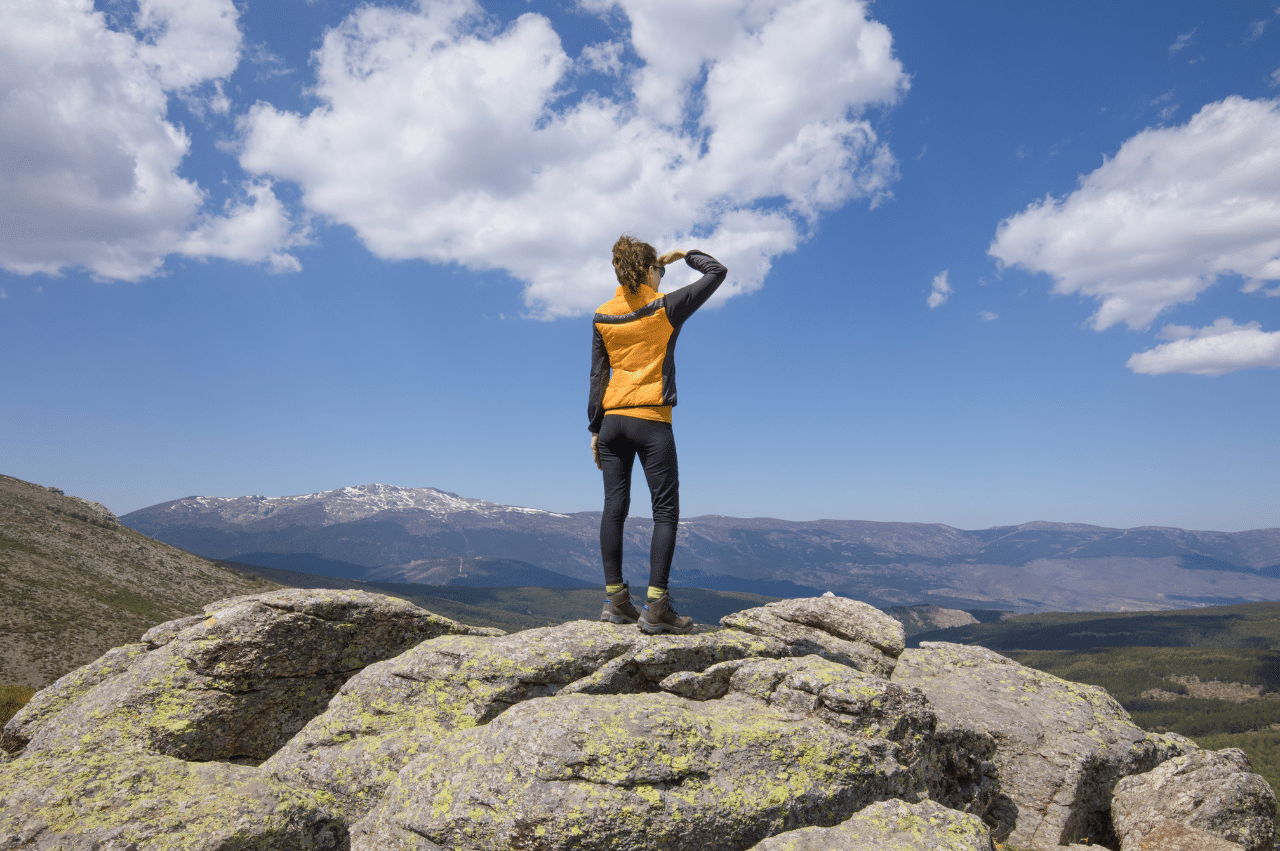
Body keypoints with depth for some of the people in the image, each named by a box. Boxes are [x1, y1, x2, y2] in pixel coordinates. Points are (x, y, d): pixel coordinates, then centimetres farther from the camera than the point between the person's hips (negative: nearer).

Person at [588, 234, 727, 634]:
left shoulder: (602, 315, 7)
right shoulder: (666, 306, -4)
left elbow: (597, 376, 7)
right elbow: (717, 272, 4)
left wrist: (595, 427, 11)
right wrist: (685, 254, 19)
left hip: (613, 419, 5)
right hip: (651, 420, -5)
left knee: (614, 507, 7)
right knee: (665, 510, -1)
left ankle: (615, 598, 10)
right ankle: (656, 605, -6)